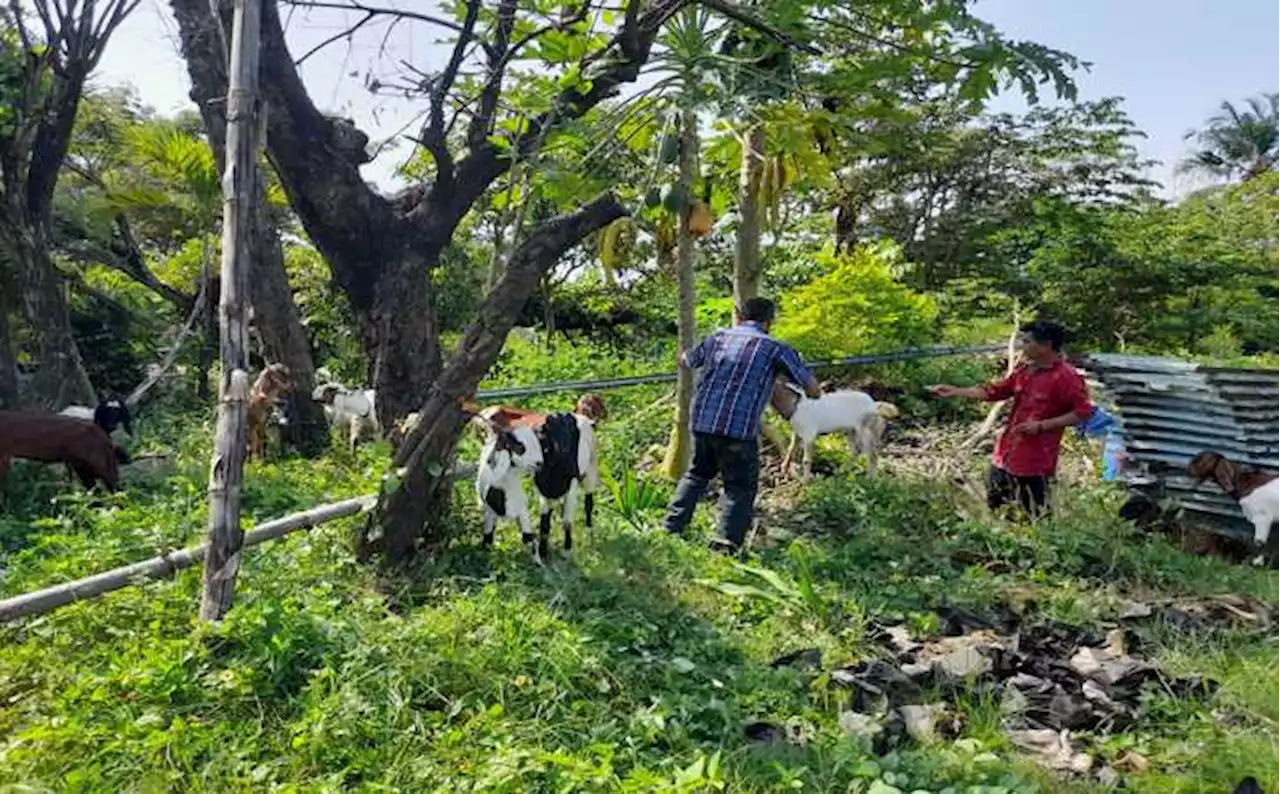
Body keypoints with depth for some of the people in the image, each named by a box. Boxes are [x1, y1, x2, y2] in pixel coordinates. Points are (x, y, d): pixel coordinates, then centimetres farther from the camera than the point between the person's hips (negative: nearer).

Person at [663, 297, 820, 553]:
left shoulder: (717, 338, 13)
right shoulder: (775, 348, 1)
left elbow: (685, 361, 32)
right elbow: (813, 390, 2)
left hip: (702, 422, 5)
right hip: (739, 429, -5)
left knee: (697, 474, 25)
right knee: (740, 489, 10)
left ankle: (672, 528, 26)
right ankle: (728, 545, 2)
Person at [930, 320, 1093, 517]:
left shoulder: (1066, 377, -15)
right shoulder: (1024, 371, 8)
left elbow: (1084, 412, -15)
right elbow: (993, 391, 13)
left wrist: (1042, 426, -20)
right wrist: (955, 391, 7)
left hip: (1036, 462, -8)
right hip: (1006, 455, 8)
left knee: (1037, 518, 1)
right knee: (995, 507, 18)